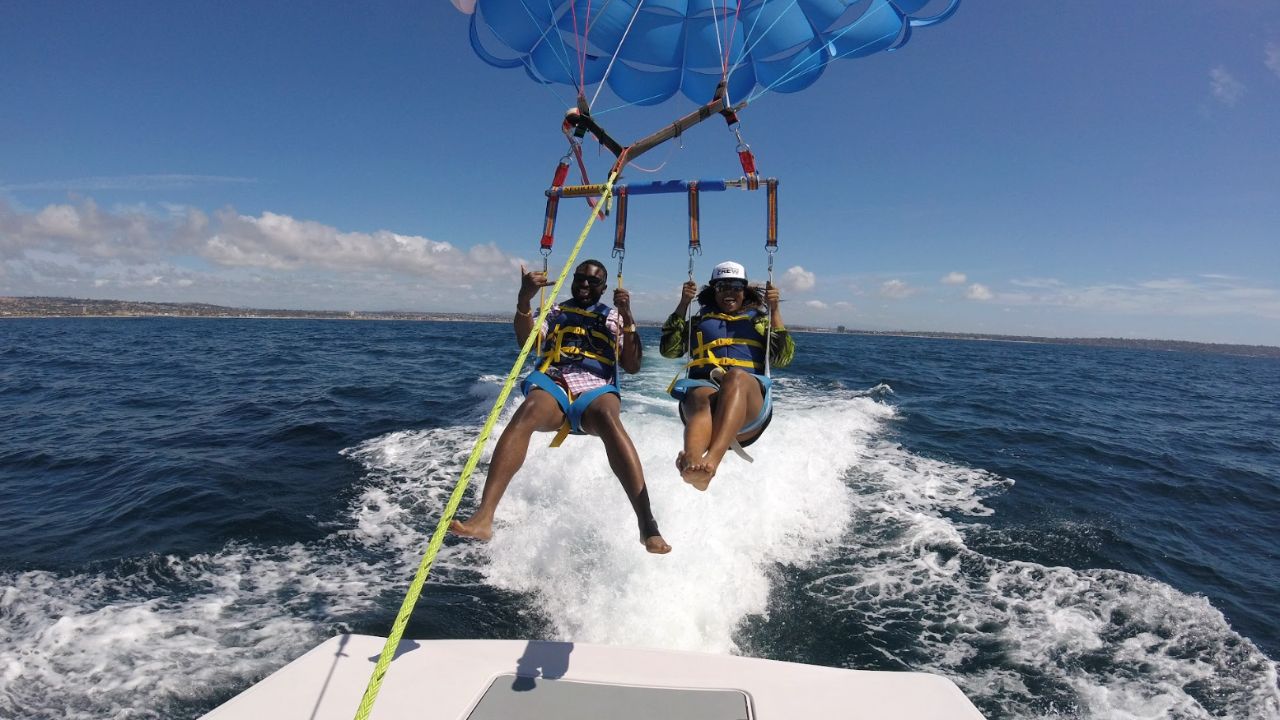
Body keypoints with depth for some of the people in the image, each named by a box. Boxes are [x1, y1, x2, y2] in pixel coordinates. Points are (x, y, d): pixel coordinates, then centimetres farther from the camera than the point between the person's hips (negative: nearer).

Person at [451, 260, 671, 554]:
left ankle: (648, 525, -47)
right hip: (554, 387, 1)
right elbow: (527, 341, 5)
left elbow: (633, 366, 12)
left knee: (608, 418, -37)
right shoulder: (555, 312, 25)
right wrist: (524, 298, -10)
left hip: (596, 390, 0)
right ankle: (483, 517, -44)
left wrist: (627, 318, 1)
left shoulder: (614, 317, 25)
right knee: (527, 411, -35)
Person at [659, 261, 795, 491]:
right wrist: (682, 305, 10)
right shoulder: (700, 319, 28)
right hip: (702, 387, 1)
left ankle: (711, 462, -60)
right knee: (702, 397, -38)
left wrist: (774, 311, 5)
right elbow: (669, 350, 13)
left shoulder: (760, 320, 27)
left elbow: (783, 358, 9)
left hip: (751, 399, 0)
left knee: (736, 375, -37)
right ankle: (692, 464, -69)